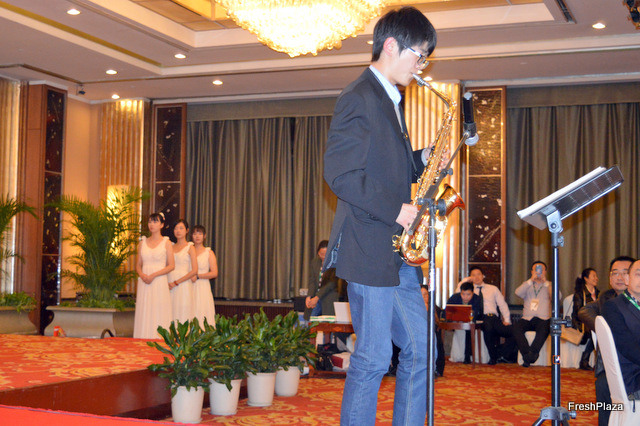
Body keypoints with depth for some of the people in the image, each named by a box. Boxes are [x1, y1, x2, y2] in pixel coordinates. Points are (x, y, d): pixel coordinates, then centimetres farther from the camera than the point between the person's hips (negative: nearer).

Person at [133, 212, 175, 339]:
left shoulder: (166, 242, 3)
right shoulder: (143, 243, 14)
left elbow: (171, 265, -3)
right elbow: (138, 265, 15)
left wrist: (153, 275, -13)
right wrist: (142, 275, -7)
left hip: (159, 283, -4)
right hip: (144, 283, 4)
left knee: (158, 314, -6)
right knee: (144, 315, 0)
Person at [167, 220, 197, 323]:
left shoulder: (190, 247, 0)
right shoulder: (171, 246, 15)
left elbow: (194, 271, -7)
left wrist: (176, 283, -10)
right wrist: (168, 283, 0)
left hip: (183, 284, -4)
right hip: (170, 285, 4)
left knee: (182, 314, -8)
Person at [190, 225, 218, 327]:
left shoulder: (209, 253, 5)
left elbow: (214, 273, -3)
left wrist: (197, 276, -10)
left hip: (203, 288, -2)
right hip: (189, 288, 2)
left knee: (201, 313, -8)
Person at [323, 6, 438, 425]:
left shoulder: (391, 100, 20)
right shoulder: (359, 98, -11)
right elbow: (342, 175, -19)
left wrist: (422, 160, 8)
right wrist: (396, 209, -18)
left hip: (398, 255, 9)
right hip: (369, 250, -9)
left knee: (420, 351, 10)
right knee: (373, 359, -4)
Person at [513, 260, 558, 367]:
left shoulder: (549, 285, 18)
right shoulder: (527, 285, 22)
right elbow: (518, 293, -2)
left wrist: (545, 282, -8)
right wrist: (531, 280, -7)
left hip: (543, 319, -2)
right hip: (527, 318, 2)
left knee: (544, 329, -35)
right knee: (517, 327, -29)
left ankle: (528, 357, -35)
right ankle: (527, 354, -31)